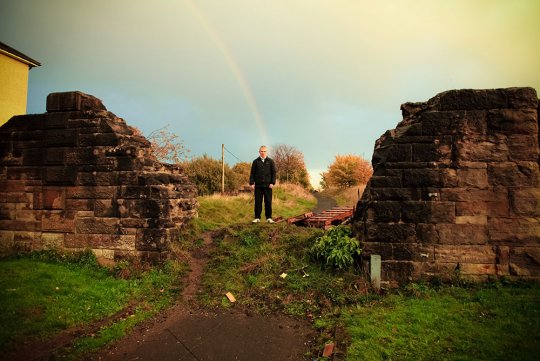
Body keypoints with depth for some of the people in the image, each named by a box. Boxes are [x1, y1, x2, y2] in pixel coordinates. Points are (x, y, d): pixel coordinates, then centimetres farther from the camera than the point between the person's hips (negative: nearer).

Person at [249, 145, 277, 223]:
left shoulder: (270, 161, 6)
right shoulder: (256, 161, 8)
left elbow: (273, 172, 4)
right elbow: (252, 173, 5)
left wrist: (272, 182, -6)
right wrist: (251, 183, -4)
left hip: (267, 185, 0)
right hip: (258, 185, 1)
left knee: (268, 202, 2)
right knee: (258, 202, 3)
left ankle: (269, 218, 10)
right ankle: (257, 218, 10)